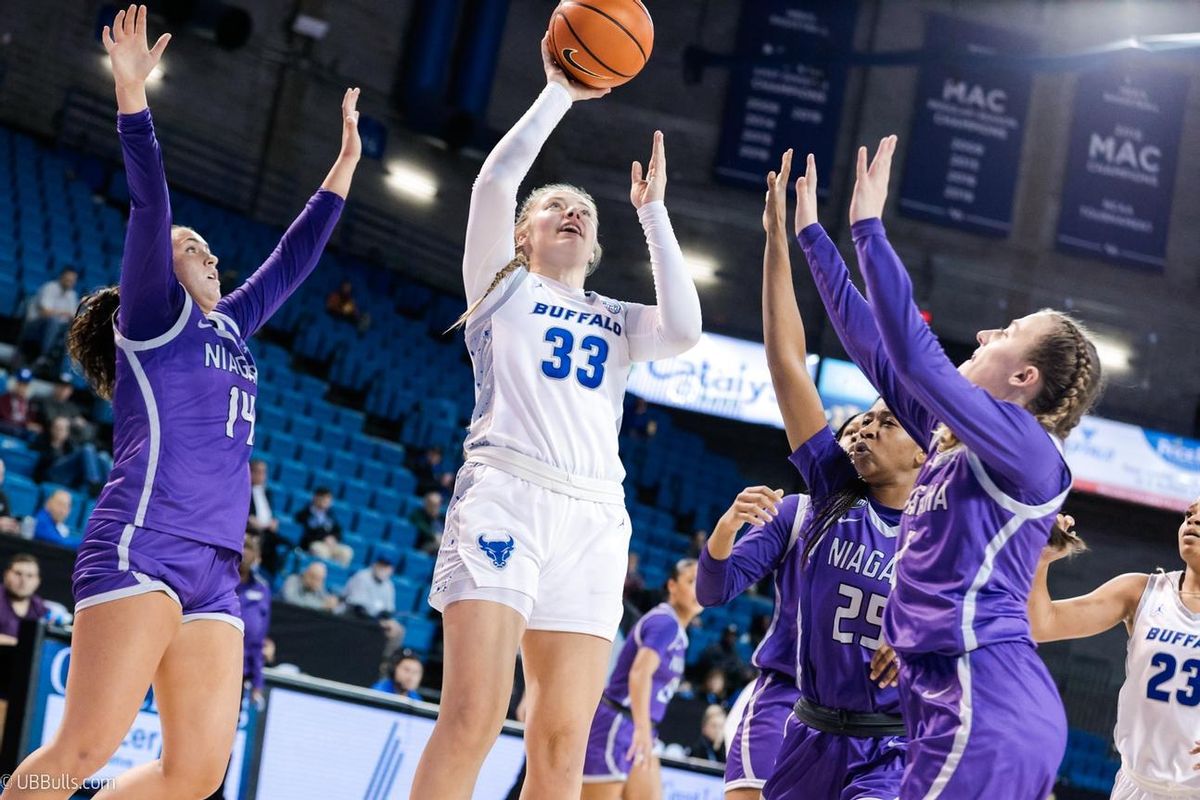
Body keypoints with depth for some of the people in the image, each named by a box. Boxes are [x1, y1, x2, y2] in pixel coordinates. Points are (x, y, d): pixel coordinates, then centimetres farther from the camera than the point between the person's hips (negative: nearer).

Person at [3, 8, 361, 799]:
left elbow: (295, 255, 33)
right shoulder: (153, 317, 7)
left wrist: (345, 163, 36)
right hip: (142, 545, -7)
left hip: (213, 569, 7)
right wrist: (133, 92, -13)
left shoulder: (230, 328, 25)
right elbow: (150, 207, -5)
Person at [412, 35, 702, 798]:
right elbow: (496, 180, 1)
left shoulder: (617, 322, 26)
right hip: (505, 494, -4)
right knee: (473, 717, -18)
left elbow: (685, 329, 4)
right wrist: (557, 93, 8)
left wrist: (653, 213, 13)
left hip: (595, 516, 4)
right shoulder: (501, 284, 18)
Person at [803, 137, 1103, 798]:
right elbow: (874, 347, 22)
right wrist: (812, 235, 26)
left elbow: (913, 355, -17)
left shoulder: (1026, 448, -8)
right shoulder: (953, 440, 16)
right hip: (952, 699, 9)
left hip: (985, 708, -9)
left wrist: (869, 226, -13)